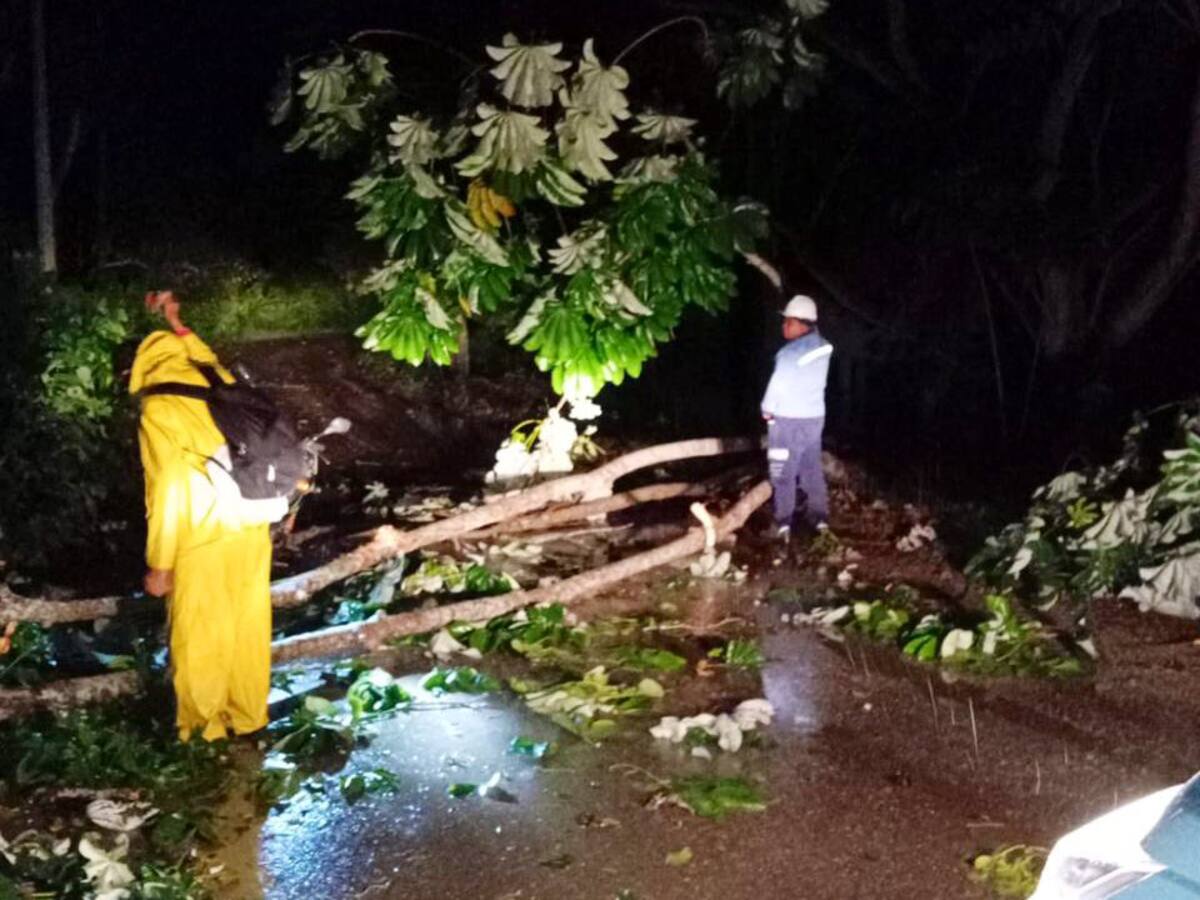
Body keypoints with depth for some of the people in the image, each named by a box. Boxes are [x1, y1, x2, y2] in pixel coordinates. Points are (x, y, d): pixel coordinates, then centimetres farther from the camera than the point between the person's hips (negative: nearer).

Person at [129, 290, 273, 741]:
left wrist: (159, 564, -9)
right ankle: (249, 714, 30)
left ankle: (204, 723, 25)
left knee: (199, 635, 11)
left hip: (203, 538, -6)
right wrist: (174, 324, 40)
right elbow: (207, 358, 33)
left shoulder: (157, 412, -12)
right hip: (251, 528, 6)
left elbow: (168, 493, -16)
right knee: (247, 625, 18)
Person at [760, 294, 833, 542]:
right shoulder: (823, 347, 0)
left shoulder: (790, 353, -22)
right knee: (812, 468, 17)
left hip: (787, 419, -6)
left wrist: (767, 411, -1)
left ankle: (784, 523, -2)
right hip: (814, 417, 6)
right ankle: (819, 516, 19)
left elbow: (777, 385, -19)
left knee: (783, 471, 1)